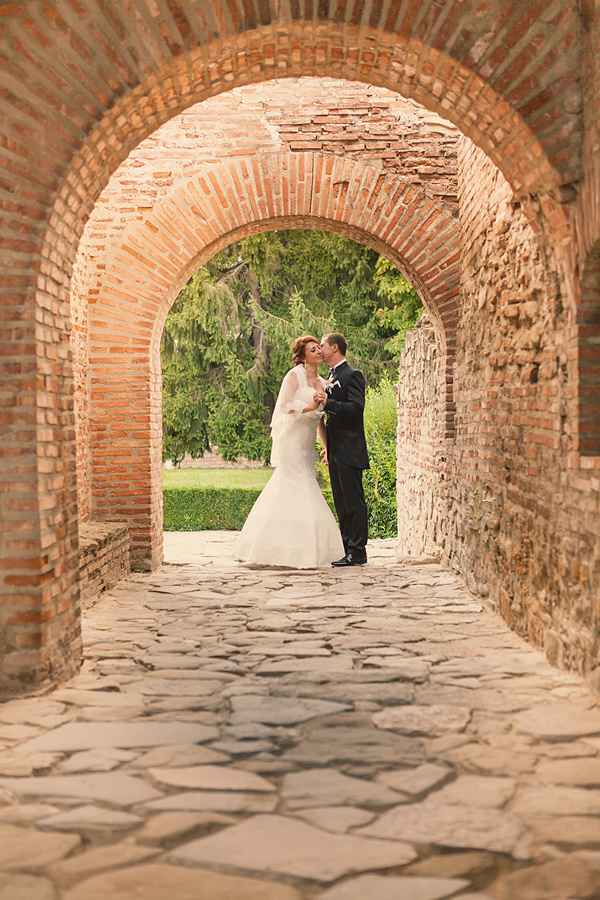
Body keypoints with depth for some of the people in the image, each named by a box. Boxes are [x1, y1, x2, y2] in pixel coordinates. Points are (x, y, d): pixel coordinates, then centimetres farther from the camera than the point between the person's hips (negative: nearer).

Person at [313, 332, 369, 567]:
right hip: (335, 450, 9)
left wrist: (328, 402, -26)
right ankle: (347, 547, 16)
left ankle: (357, 551, -4)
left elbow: (356, 408, -19)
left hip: (349, 449, -9)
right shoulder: (330, 377, 19)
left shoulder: (352, 375, -8)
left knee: (353, 501, -6)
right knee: (341, 503, 11)